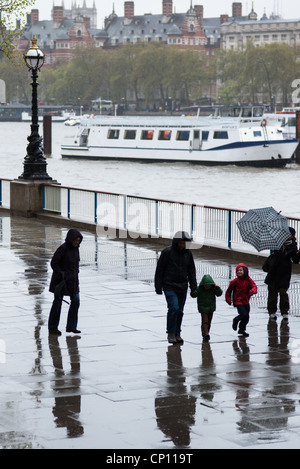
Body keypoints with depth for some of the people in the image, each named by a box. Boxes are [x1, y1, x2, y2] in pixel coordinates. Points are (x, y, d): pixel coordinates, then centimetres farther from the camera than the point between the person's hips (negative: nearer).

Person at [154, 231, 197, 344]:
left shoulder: (187, 253, 7)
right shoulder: (167, 252, -8)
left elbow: (191, 271, 14)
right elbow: (159, 270, -5)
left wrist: (193, 287, 8)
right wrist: (158, 287, -7)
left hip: (182, 287, 5)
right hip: (169, 287, -5)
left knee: (180, 311, 7)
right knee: (174, 308, -15)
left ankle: (177, 334, 18)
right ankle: (171, 334, -3)